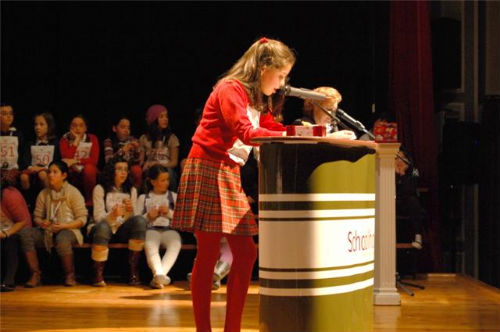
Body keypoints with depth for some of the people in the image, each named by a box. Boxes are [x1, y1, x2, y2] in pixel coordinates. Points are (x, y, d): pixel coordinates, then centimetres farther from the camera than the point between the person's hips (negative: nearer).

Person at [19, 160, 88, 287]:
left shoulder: (73, 192, 0)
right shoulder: (43, 194, 12)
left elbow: (82, 219, -4)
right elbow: (37, 216, 15)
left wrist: (63, 226, -18)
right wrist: (41, 222, -10)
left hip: (68, 229, -4)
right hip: (47, 231, 4)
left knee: (62, 238, -41)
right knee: (25, 235, -25)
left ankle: (70, 275, -17)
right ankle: (35, 274, -16)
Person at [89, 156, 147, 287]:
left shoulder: (131, 190, 14)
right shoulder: (100, 189, 3)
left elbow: (131, 219, 8)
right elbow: (98, 217, -6)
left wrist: (130, 211, -16)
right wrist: (113, 215, -27)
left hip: (122, 231, 3)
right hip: (106, 228, -3)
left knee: (140, 220, -29)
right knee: (103, 227, -40)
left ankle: (133, 271, -24)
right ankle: (98, 274, -25)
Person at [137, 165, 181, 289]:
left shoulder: (174, 196, 25)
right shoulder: (143, 198, 22)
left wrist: (170, 212, 0)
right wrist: (148, 216, -4)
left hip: (169, 228, 1)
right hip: (151, 229, -1)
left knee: (176, 244, -37)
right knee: (150, 245, -39)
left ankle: (160, 275, -54)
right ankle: (159, 274, -60)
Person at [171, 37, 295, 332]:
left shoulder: (256, 98, 18)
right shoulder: (231, 89, -12)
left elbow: (264, 131, 12)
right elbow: (246, 133, -23)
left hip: (230, 175, 9)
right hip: (207, 171, -9)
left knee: (246, 253, 3)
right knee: (209, 255, -6)